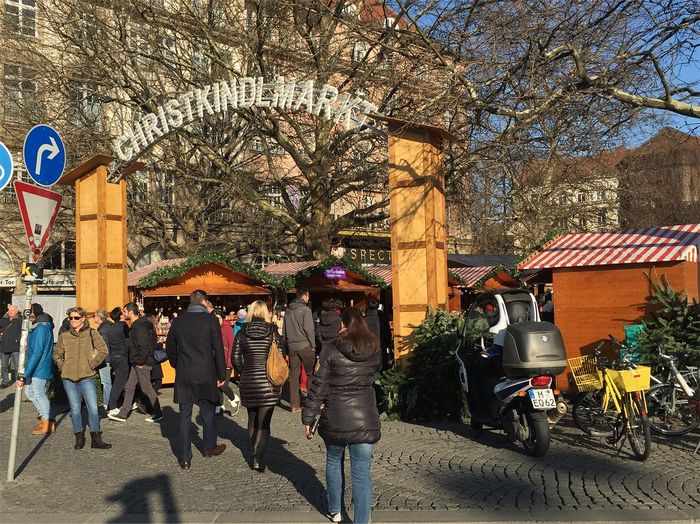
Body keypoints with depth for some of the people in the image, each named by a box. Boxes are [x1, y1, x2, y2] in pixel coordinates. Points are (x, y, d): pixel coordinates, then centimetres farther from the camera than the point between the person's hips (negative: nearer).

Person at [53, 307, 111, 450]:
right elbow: (56, 354, 18)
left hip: (87, 377, -2)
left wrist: (92, 364, -5)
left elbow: (103, 350, -2)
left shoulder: (91, 333, 0)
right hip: (68, 378, 3)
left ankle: (95, 438, 5)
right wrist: (63, 367, 4)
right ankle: (79, 437, 21)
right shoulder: (64, 336, 8)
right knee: (75, 409, 8)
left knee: (93, 408, -5)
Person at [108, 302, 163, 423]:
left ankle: (157, 413, 9)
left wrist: (140, 362, -20)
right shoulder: (136, 325, 14)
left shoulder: (140, 326, -19)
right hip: (137, 363, 10)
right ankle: (123, 414, 20)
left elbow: (144, 346, -25)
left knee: (147, 388, -2)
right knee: (129, 387, 13)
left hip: (142, 363, -10)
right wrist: (136, 361, 17)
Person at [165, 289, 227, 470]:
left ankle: (185, 458, 12)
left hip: (184, 376, 2)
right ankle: (209, 447, 32)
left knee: (185, 417, 8)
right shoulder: (210, 319, -9)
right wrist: (222, 375, -1)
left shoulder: (178, 321, 2)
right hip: (206, 375, -2)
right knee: (208, 413, 16)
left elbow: (170, 348, 10)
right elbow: (218, 349, -9)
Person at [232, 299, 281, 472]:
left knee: (252, 419, 19)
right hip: (268, 382, -2)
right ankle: (259, 458, -6)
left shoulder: (242, 332, 1)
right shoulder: (272, 331, -3)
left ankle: (255, 453, 32)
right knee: (264, 423, 1)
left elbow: (235, 358, 1)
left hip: (248, 382, 3)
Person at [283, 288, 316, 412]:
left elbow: (284, 330, 14)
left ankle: (295, 405, 8)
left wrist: (287, 346, 18)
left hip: (291, 346, 6)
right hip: (305, 345, -6)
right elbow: (309, 329, -12)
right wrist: (313, 345, -5)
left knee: (293, 376, 6)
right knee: (311, 374, 5)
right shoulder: (305, 309, -8)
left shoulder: (288, 310, 11)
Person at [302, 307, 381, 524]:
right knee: (362, 473, 5)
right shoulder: (374, 350, -1)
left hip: (335, 419, -1)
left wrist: (308, 418, 0)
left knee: (333, 462, 23)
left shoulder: (331, 350, -10)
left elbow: (318, 387, -8)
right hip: (365, 419, 1)